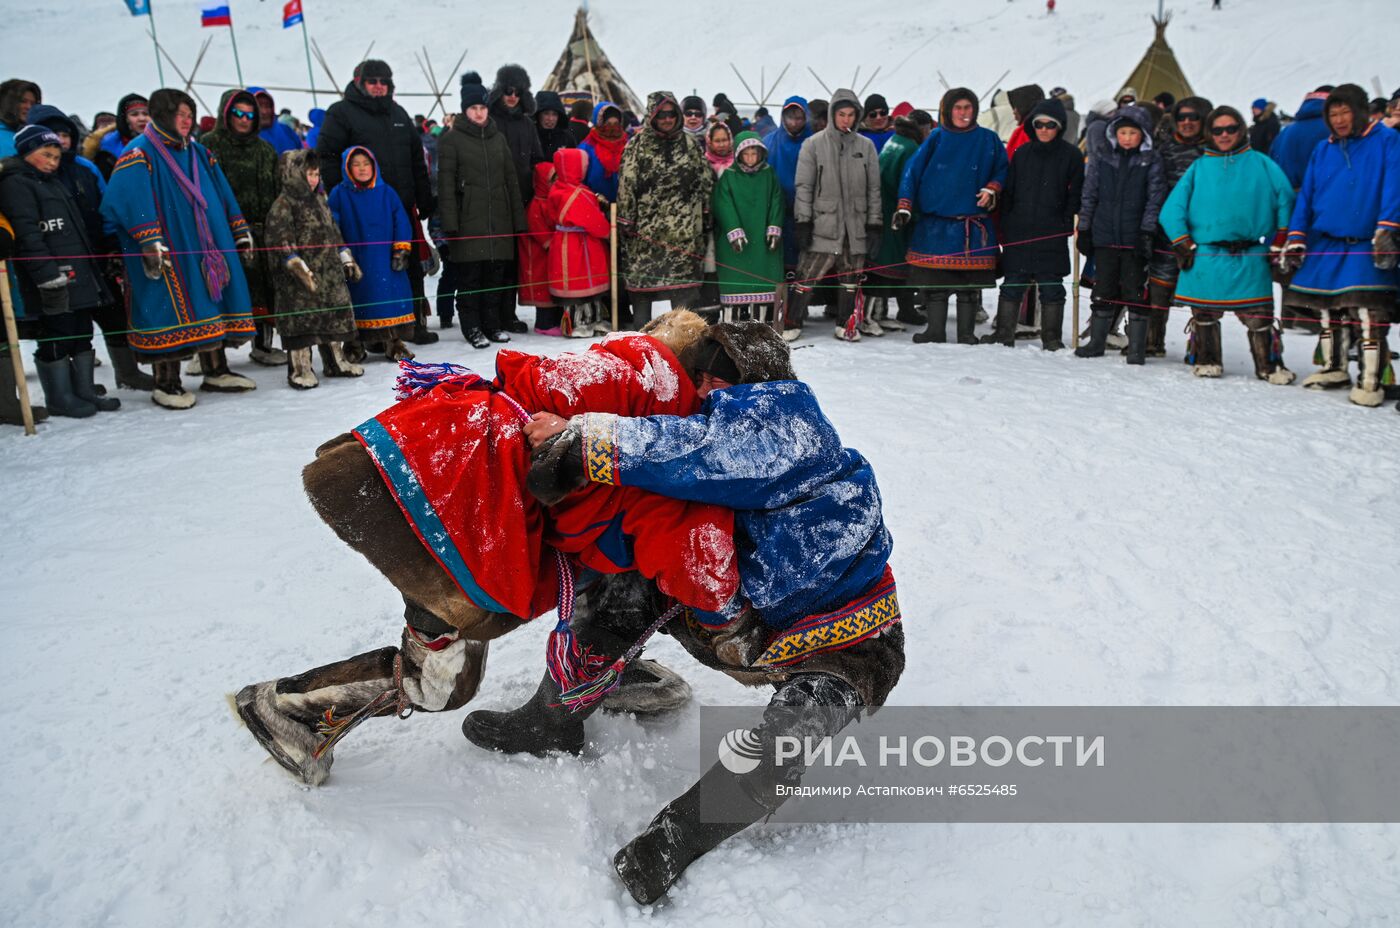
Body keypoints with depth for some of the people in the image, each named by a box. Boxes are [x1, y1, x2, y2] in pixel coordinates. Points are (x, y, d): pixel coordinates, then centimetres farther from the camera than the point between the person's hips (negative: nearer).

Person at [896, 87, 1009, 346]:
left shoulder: (988, 139, 6)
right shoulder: (937, 138, 6)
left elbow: (1002, 169, 14)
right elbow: (913, 170, 3)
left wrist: (991, 189, -6)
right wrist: (904, 207, -6)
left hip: (973, 224, 0)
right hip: (935, 223, 0)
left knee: (970, 285, 3)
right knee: (934, 284, 2)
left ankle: (966, 333, 12)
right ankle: (935, 331, 13)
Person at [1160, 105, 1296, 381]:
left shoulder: (1261, 163, 9)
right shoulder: (1199, 166, 10)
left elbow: (1286, 200, 8)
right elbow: (1172, 209, 6)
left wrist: (1280, 244, 2)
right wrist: (1183, 245, -3)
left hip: (1250, 259, -1)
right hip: (1206, 256, 1)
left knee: (1258, 316, -3)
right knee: (1204, 315, 5)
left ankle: (1269, 365, 9)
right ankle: (1207, 361, 22)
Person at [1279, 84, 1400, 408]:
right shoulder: (1323, 150, 13)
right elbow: (1306, 195, 13)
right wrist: (1295, 239, 5)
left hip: (1366, 248, -5)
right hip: (1325, 245, 5)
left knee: (1369, 314, -14)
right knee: (1329, 312, 12)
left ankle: (1371, 379, -7)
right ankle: (1334, 369, 27)